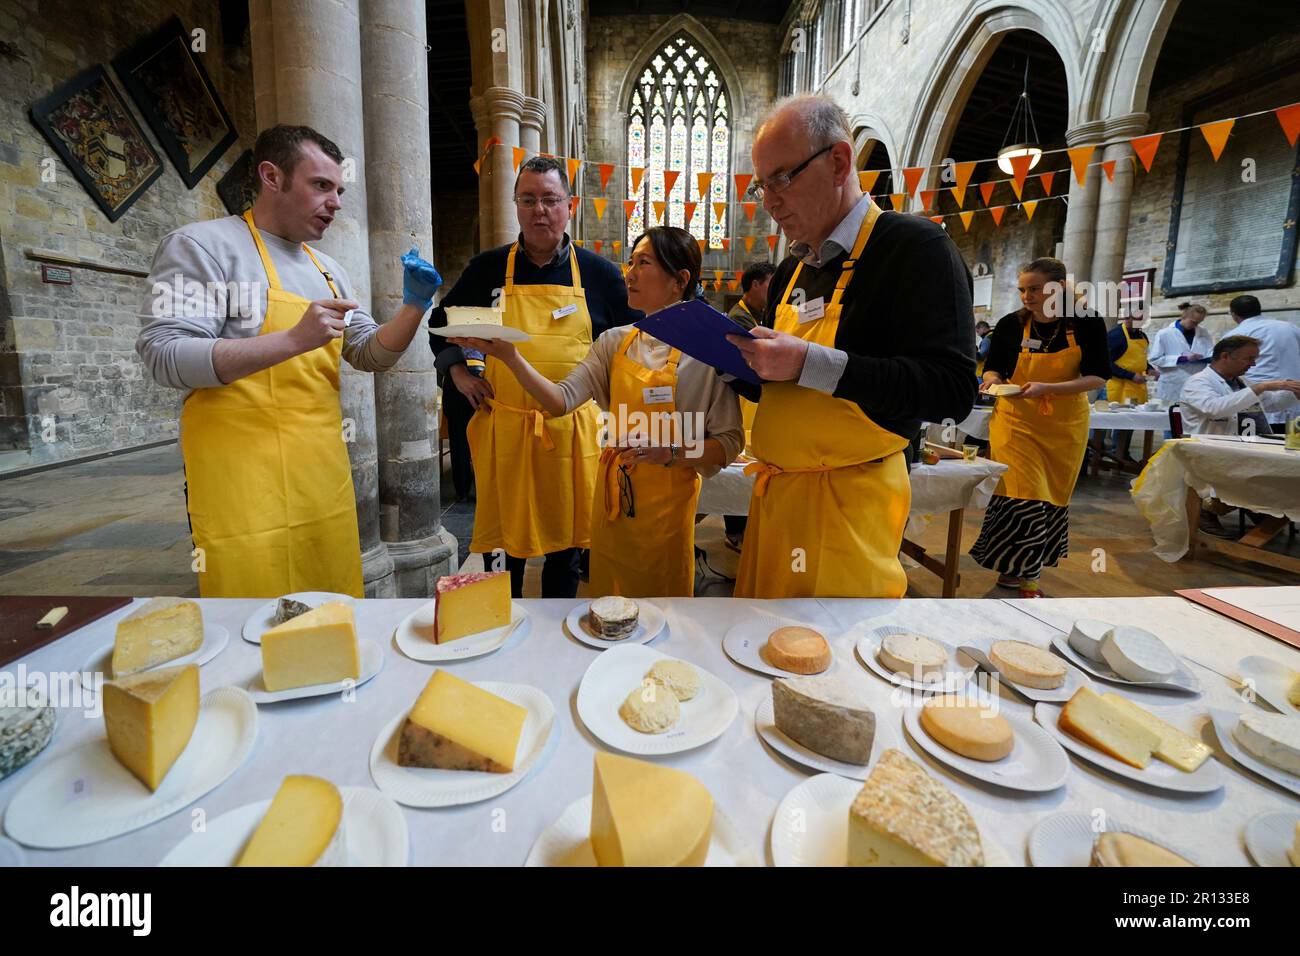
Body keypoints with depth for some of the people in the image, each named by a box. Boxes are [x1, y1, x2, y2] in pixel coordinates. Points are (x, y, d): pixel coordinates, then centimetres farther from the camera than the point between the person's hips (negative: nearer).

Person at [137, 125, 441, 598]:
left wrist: (414, 306, -2)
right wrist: (294, 340, -24)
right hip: (244, 490, -6)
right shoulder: (200, 245, -4)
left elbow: (370, 355, 15)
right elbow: (165, 357, -14)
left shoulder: (328, 269, 16)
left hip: (326, 481, 6)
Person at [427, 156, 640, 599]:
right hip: (502, 428, 0)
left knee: (566, 545, 10)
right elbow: (441, 323, 20)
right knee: (503, 544, 7)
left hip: (573, 430, 0)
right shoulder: (488, 268, 7)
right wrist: (459, 374, 8)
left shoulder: (600, 274, 6)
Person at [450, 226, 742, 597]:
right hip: (612, 496, 4)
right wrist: (509, 356, -17)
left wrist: (669, 452, -24)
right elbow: (563, 399, -6)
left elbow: (729, 443, -10)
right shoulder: (614, 342, 5)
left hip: (667, 503, -4)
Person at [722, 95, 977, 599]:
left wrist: (809, 362, -24)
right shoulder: (792, 269, 15)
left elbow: (951, 390, -19)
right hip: (774, 490, 7)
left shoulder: (915, 247, -8)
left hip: (848, 500, -7)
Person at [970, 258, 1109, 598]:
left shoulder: (1087, 324, -7)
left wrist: (1047, 388, -24)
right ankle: (1024, 574, 3)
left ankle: (1015, 568, 24)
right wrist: (993, 379, -21)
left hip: (1065, 423, 2)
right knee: (1022, 496, -11)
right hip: (1016, 420, -2)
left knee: (1053, 496, 9)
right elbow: (992, 366, 4)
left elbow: (1097, 377, -9)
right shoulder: (1010, 324, -7)